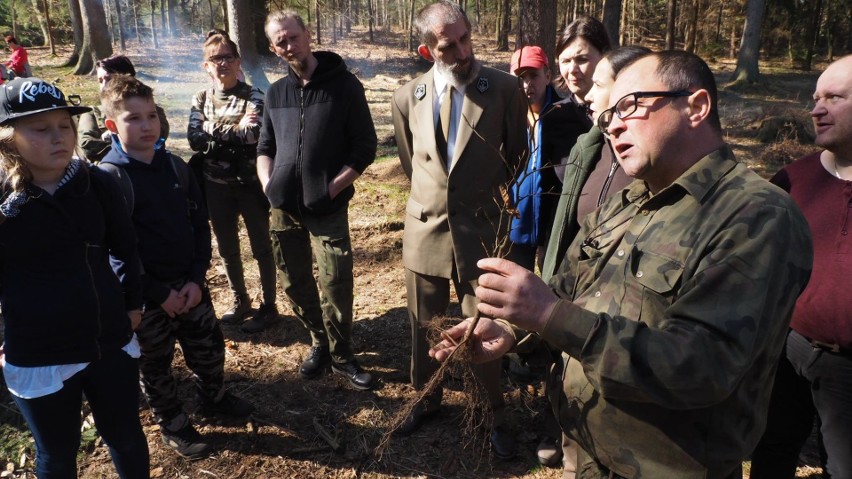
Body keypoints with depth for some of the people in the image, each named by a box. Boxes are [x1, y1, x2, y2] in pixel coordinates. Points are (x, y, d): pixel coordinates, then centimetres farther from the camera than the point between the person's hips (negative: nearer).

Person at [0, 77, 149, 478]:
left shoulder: (96, 184, -3)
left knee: (126, 437, 19)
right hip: (37, 356, -2)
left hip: (110, 341, 3)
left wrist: (132, 303, 8)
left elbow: (125, 249, 9)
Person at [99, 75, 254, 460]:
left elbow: (200, 224, 4)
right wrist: (160, 294, -15)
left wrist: (196, 278, -6)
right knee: (155, 364, 14)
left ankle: (214, 397, 45)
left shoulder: (175, 166, 0)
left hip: (189, 283, 5)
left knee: (209, 346, 19)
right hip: (145, 295, -5)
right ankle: (173, 426, 34)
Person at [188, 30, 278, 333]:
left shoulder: (253, 97, -7)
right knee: (227, 248, 15)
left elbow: (254, 135, -23)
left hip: (250, 183, -5)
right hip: (216, 185, 5)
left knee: (261, 247, 7)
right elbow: (194, 139, -8)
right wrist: (235, 130, -16)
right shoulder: (201, 99, 6)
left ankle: (268, 306, 20)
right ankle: (240, 301, 34)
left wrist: (215, 129, -14)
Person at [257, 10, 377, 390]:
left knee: (336, 286, -3)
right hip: (283, 209, 5)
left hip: (327, 209, -4)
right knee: (295, 284, 12)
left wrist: (331, 189, -10)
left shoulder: (344, 85, -3)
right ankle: (320, 343, 33)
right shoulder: (276, 93, 9)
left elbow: (364, 148, -4)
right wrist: (268, 184, 1)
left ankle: (341, 355, 17)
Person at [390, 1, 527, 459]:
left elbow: (517, 156, 7)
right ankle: (427, 398, 42)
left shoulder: (505, 89, -8)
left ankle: (497, 414, 32)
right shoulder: (406, 98, -1)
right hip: (424, 229, 3)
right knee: (424, 325, 17)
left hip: (481, 230, -2)